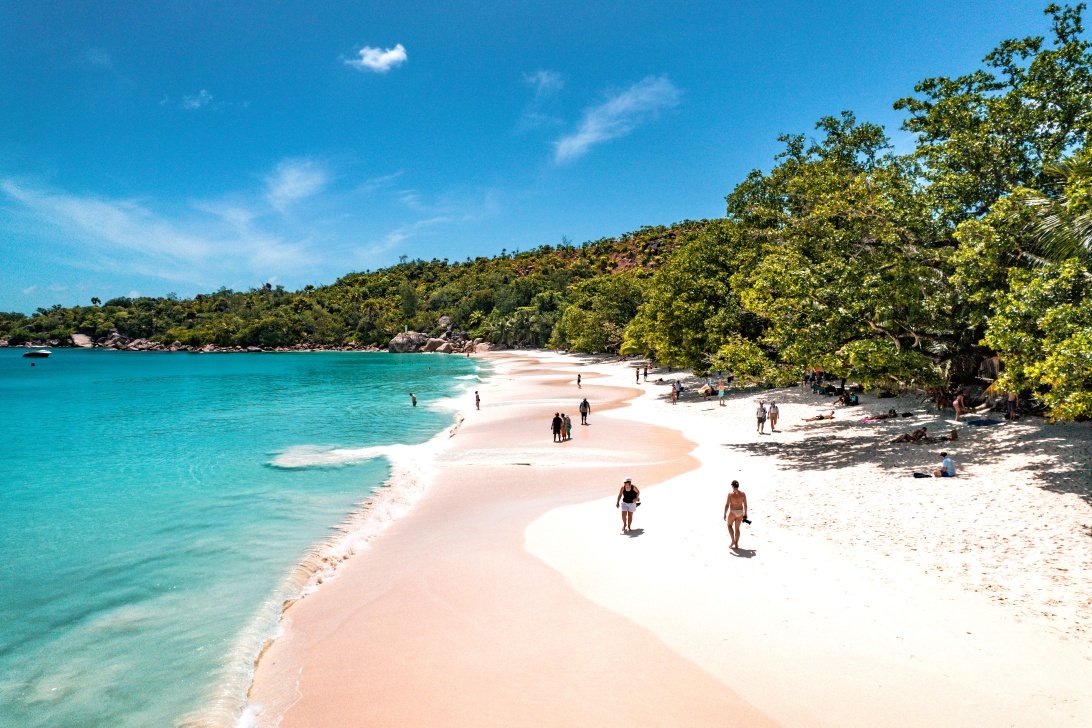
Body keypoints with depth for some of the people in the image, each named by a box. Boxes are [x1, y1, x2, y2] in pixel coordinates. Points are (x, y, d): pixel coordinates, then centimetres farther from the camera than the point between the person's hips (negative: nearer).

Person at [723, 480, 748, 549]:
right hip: (740, 512, 4)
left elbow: (727, 505, -14)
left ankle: (733, 540, 9)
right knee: (737, 528, 16)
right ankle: (736, 544, 17)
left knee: (729, 525, 21)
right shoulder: (743, 494, -6)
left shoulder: (730, 494, -17)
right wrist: (745, 514, 12)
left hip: (732, 512, -4)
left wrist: (725, 514, -5)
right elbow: (745, 505, 1)